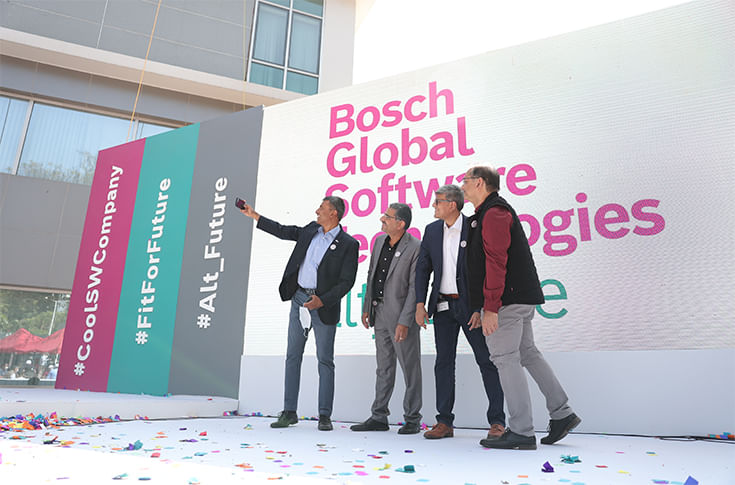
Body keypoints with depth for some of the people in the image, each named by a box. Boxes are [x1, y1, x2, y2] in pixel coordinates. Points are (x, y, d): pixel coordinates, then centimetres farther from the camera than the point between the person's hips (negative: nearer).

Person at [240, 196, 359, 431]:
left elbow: (347, 281, -11)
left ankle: (324, 416, 12)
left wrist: (322, 300, -19)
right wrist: (254, 215, 22)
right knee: (293, 356, 8)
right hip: (299, 299, 6)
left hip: (324, 305, -5)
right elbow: (283, 231, 21)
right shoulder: (311, 230, 9)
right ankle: (289, 412, 18)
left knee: (325, 360, 1)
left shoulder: (348, 244, -8)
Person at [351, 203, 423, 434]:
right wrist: (367, 308, 14)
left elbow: (415, 287, -16)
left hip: (401, 313, -7)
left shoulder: (415, 248, -14)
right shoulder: (380, 241, 7)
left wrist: (404, 322, -19)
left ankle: (412, 420, 17)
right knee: (384, 367, 15)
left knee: (410, 367, 4)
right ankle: (379, 417, 24)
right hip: (380, 311, 7)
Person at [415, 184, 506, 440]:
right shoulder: (432, 230, 8)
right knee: (443, 362, 8)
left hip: (470, 305, -4)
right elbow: (423, 268, 10)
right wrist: (420, 303, 3)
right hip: (443, 306, 5)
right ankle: (444, 422, 17)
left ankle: (497, 421, 10)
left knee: (487, 361, 0)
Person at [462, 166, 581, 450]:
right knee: (527, 353, 15)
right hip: (521, 299, 11)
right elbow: (485, 263, 23)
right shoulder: (488, 214, 23)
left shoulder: (493, 213, -10)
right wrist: (480, 307, 22)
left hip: (507, 300, -11)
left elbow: (496, 262, -21)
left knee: (506, 359, -7)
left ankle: (521, 433, -1)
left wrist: (491, 308, -23)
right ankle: (562, 414, 22)